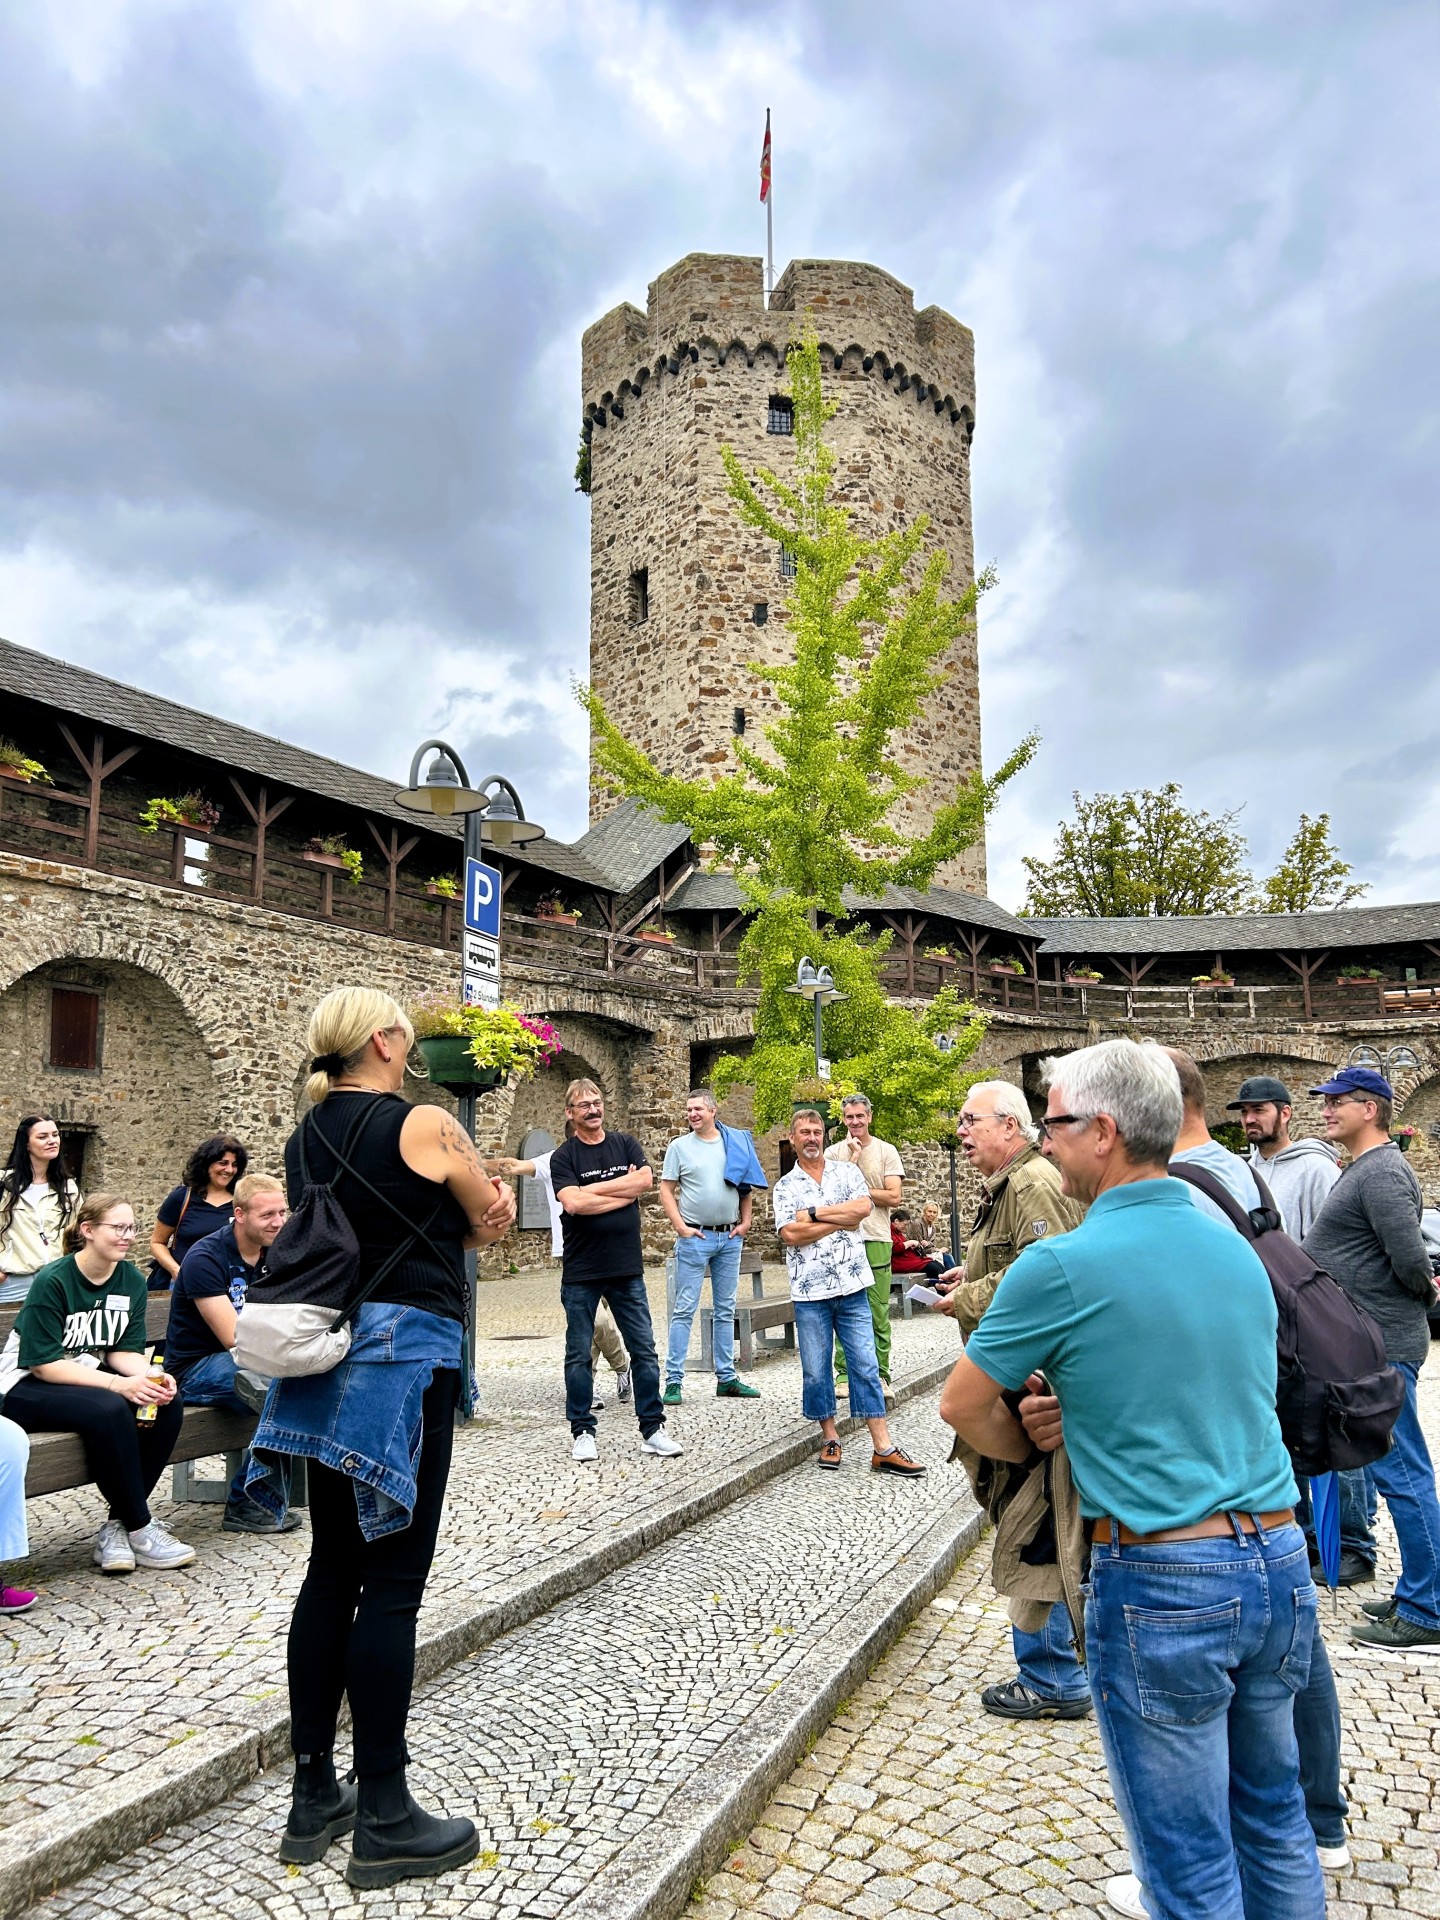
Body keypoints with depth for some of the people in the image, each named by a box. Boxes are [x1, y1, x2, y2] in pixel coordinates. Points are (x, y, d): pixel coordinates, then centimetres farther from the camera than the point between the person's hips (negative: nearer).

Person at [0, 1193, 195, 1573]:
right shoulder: (52, 1281, -19)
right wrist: (120, 1384, -31)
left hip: (89, 1379, 6)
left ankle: (117, 1524, -11)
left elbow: (124, 1350, 2)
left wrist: (150, 1378, -21)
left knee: (169, 1404, -21)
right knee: (110, 1409, -34)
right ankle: (140, 1529, -19)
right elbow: (44, 1365, -21)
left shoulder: (132, 1281, 0)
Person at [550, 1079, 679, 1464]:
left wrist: (592, 1189, -12)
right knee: (579, 1355, 7)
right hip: (580, 1273, -2)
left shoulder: (626, 1145, 7)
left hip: (627, 1269, 2)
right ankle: (582, 1432, 20)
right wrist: (625, 1192, -12)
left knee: (644, 1350, 5)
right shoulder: (563, 1156, -2)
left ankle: (652, 1428, 15)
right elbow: (572, 1203, -18)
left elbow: (645, 1180, -11)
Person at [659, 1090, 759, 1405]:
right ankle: (674, 1380, 0)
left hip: (730, 1238, 3)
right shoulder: (679, 1146, -1)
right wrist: (681, 1227, -10)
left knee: (726, 1310, 11)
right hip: (695, 1237, -3)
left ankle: (727, 1378, 20)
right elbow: (666, 1190, -2)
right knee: (684, 1310, -4)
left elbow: (746, 1187, 13)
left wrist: (745, 1222, 4)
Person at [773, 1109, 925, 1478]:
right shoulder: (785, 1187, 4)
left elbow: (864, 1207, -11)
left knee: (865, 1365, 2)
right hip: (809, 1292, 0)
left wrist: (813, 1213, -11)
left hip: (852, 1285, 0)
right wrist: (842, 1221, -10)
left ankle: (883, 1448, 5)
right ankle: (830, 1437, 23)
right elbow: (790, 1235, -10)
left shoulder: (847, 1171, 7)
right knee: (816, 1369, 6)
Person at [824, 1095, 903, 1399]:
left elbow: (893, 1197, -4)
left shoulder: (886, 1151, 5)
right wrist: (853, 1157, -8)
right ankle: (844, 1372, 11)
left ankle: (880, 1375, 10)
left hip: (876, 1240, -1)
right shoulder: (834, 1152, 7)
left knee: (878, 1313, 1)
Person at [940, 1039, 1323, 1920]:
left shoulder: (1061, 1266, -16)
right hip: (1281, 1561, 7)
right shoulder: (1237, 1246, 5)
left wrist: (1033, 1449, 14)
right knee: (1275, 1819, 24)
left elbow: (963, 1406, -4)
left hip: (1161, 1583, -6)